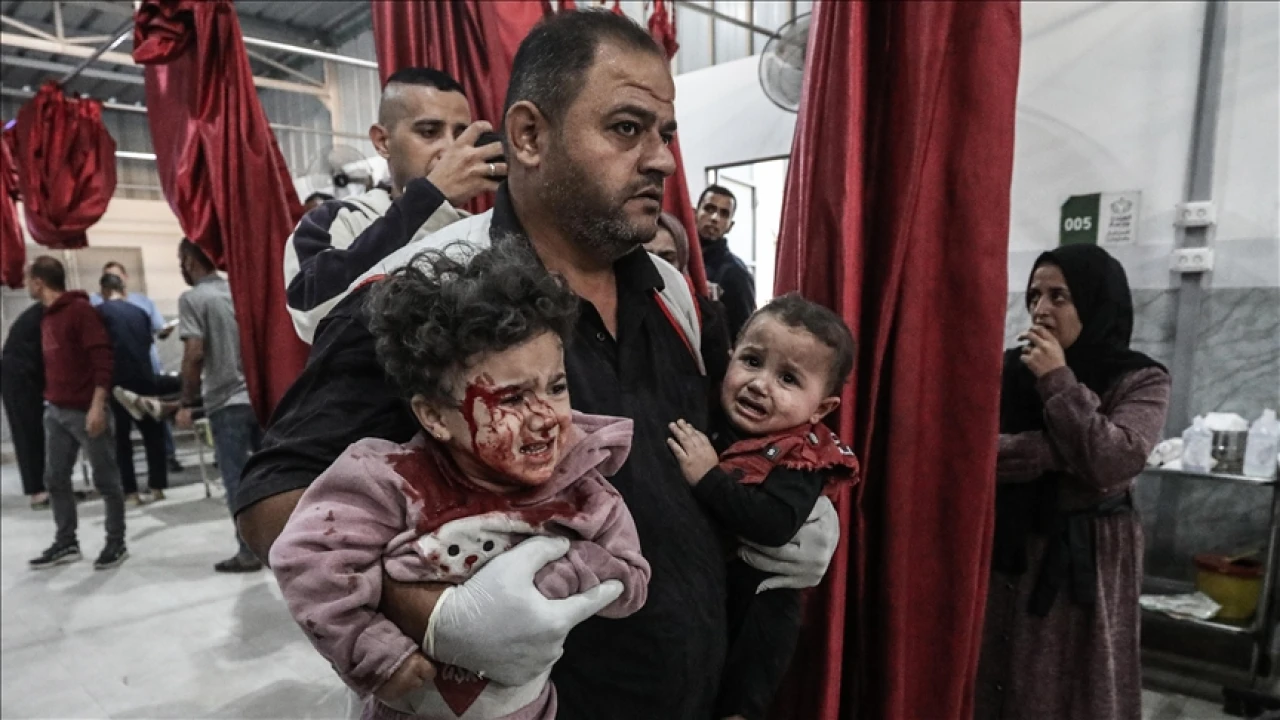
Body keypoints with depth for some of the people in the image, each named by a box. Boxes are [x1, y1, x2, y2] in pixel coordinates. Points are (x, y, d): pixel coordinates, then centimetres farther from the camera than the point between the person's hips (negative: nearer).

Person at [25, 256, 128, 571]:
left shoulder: (79, 309, -11)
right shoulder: (47, 316, 15)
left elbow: (102, 358, -18)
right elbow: (53, 363, 20)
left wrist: (98, 406, -22)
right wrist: (50, 399, 14)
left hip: (86, 410, -9)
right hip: (56, 410, 9)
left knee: (105, 480, 1)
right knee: (54, 479, 11)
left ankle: (116, 543, 11)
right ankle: (66, 543, 22)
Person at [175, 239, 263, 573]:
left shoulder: (192, 298, -7)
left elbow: (195, 354, -15)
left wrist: (187, 402, -7)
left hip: (226, 403, -6)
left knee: (237, 480, 2)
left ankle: (249, 552, 7)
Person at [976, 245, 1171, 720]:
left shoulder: (1141, 381, -5)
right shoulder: (1009, 369, 0)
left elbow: (1111, 462, -21)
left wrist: (1057, 380, -18)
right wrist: (1060, 453, -18)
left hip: (1087, 560, -2)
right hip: (1007, 550, 2)